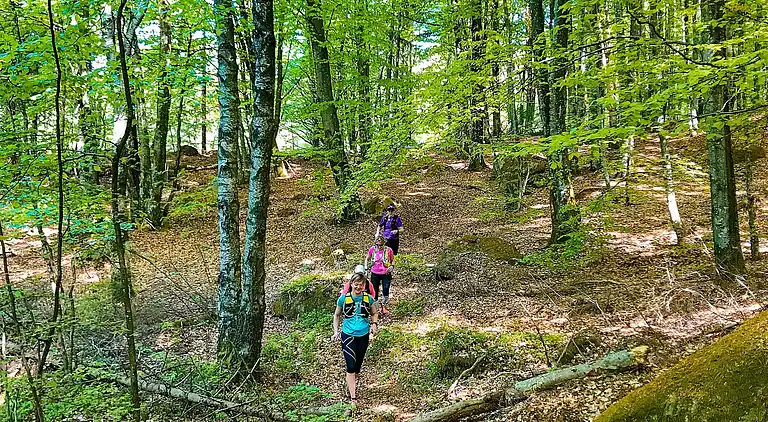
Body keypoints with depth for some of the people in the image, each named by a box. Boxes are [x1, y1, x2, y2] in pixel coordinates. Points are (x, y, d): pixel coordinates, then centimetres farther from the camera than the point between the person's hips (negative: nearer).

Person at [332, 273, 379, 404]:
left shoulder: (369, 298, -1)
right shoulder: (343, 299, -5)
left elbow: (374, 313, 14)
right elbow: (337, 315, 9)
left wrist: (374, 323, -5)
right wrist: (336, 331, 1)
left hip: (363, 336, 3)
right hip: (348, 335, -3)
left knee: (358, 365, 16)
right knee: (351, 366, -11)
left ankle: (353, 385, 42)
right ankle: (353, 397, -9)